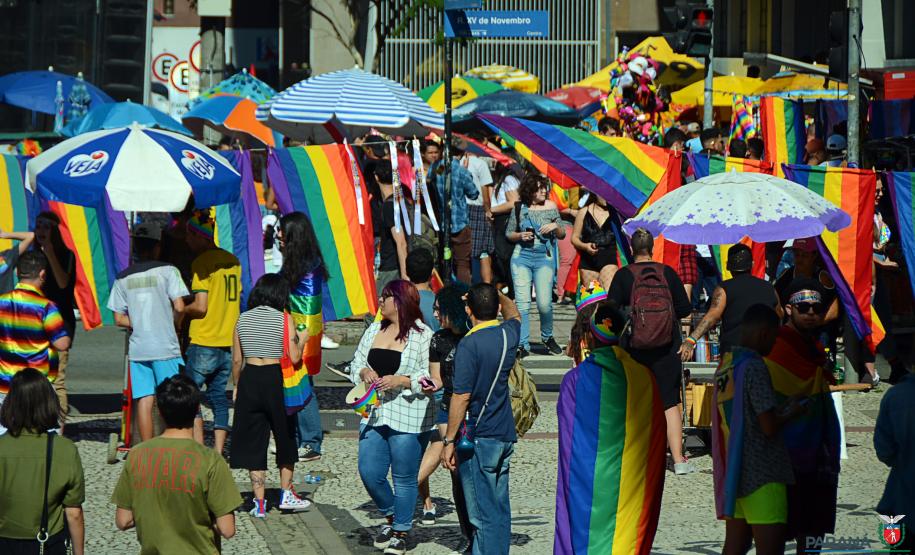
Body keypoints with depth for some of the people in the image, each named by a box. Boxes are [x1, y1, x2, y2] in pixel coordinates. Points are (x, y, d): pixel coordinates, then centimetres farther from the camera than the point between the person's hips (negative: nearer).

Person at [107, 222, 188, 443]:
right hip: (165, 347, -3)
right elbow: (179, 307, -12)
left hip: (138, 348, 3)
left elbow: (119, 319, 4)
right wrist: (175, 325, 7)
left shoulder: (123, 278, 7)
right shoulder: (167, 271, -4)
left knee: (144, 400, 4)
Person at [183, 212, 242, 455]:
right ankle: (218, 453, 7)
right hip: (229, 342, 7)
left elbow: (200, 306, -16)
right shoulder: (232, 260, 11)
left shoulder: (201, 263, -11)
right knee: (218, 395, 11)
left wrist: (179, 312, 0)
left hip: (204, 342, -7)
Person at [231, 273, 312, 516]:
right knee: (285, 437, 16)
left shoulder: (243, 319, 4)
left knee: (253, 441, 7)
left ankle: (259, 503, 4)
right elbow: (294, 358, -9)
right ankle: (286, 494, 21)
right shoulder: (283, 319, -6)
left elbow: (236, 359, 6)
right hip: (275, 379, -3)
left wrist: (236, 386, 19)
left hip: (249, 380, 3)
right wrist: (301, 339, 9)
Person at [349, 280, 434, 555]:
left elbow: (431, 378, -10)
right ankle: (390, 517, 28)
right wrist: (364, 372, -5)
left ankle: (401, 532, 16)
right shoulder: (374, 330, 13)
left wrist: (401, 380, -21)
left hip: (408, 419, -6)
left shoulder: (423, 336, -6)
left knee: (404, 478, 2)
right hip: (373, 415, 6)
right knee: (369, 473, 3)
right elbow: (355, 364, 17)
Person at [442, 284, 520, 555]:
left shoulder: (469, 344, -15)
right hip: (505, 436, 7)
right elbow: (513, 314, 32)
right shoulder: (508, 334, 4)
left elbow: (461, 397, -16)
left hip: (478, 438, -7)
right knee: (500, 512, 12)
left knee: (483, 515, -7)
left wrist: (449, 440, -11)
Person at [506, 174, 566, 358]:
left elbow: (562, 234, 13)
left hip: (544, 258, 0)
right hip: (521, 257, 0)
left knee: (544, 303, -8)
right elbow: (508, 234, 12)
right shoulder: (519, 209, 3)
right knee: (522, 303, -4)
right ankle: (523, 345, 1)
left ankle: (547, 337, 18)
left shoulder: (550, 207, 5)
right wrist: (520, 236, -8)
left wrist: (556, 226, -8)